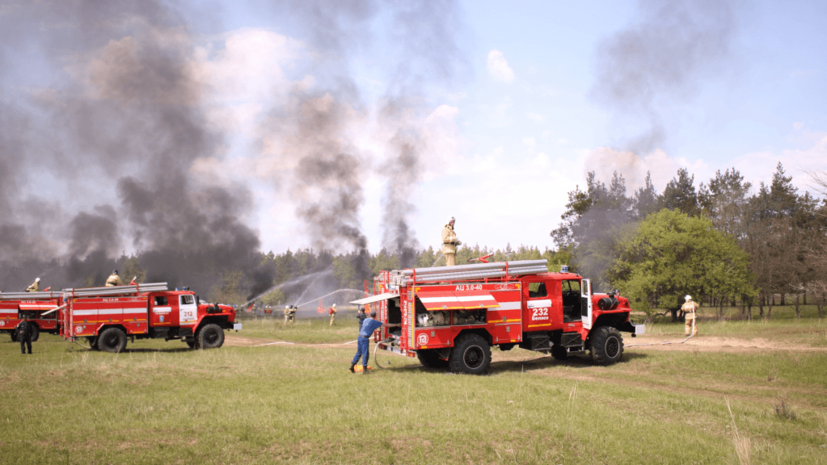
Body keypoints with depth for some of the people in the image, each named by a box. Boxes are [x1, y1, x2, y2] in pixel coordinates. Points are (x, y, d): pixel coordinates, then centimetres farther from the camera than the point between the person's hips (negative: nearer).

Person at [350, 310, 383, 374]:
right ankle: (364, 370, 4)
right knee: (365, 354, 1)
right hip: (365, 338, -7)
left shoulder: (366, 320, 13)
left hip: (360, 337, 7)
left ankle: (352, 366, 14)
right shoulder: (374, 322, -4)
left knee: (359, 352, 16)